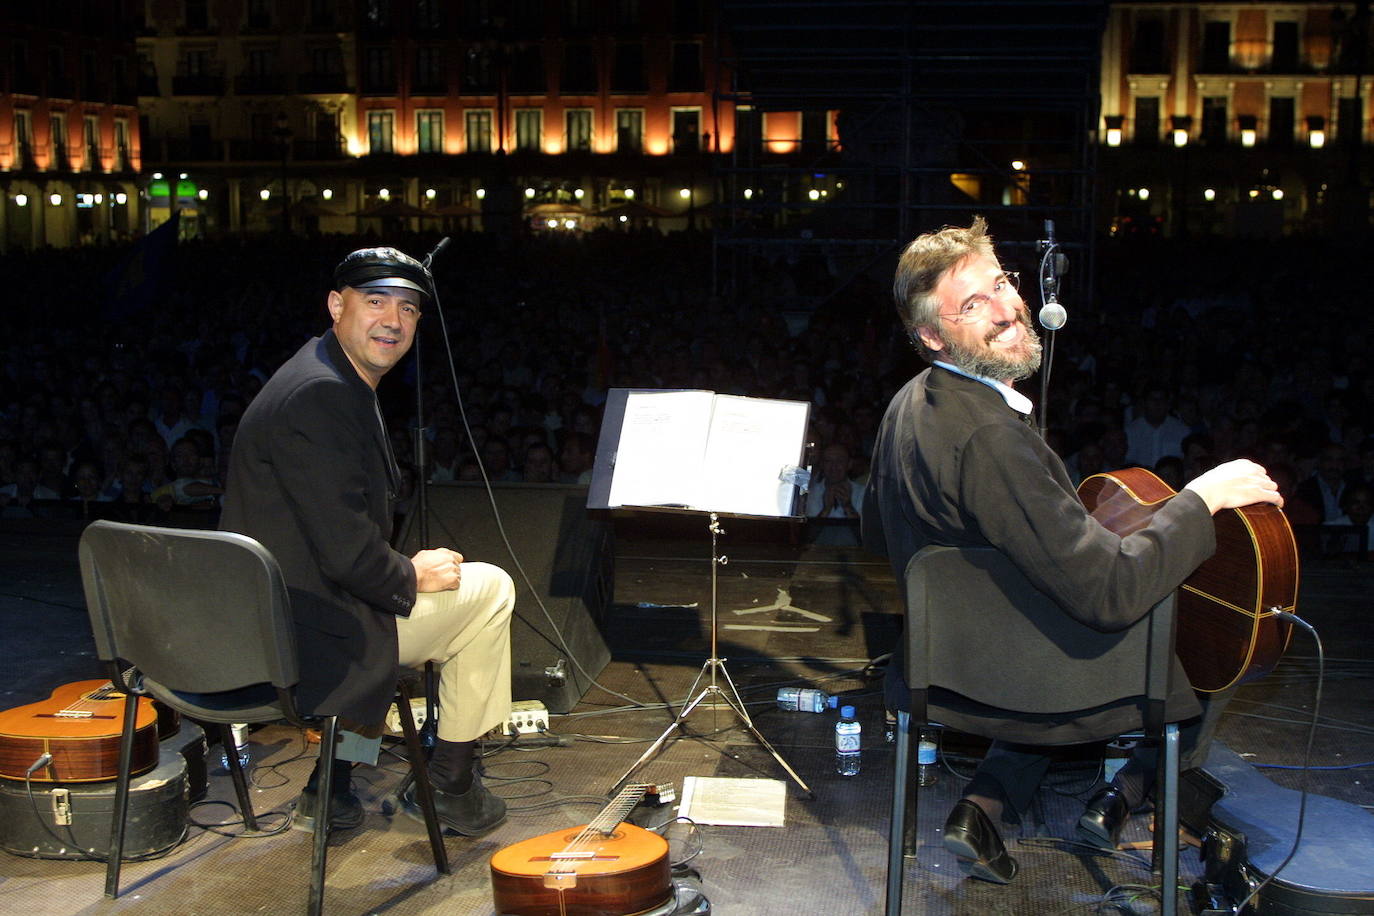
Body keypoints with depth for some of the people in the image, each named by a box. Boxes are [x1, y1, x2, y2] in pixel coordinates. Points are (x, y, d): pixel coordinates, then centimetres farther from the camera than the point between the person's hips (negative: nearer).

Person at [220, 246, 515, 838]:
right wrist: (413, 576, -9)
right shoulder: (320, 394, -22)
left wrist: (401, 569, 7)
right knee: (489, 589, 4)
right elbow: (346, 551, -25)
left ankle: (328, 784, 32)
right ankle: (448, 785, 17)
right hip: (309, 637, -10)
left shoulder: (343, 384, 12)